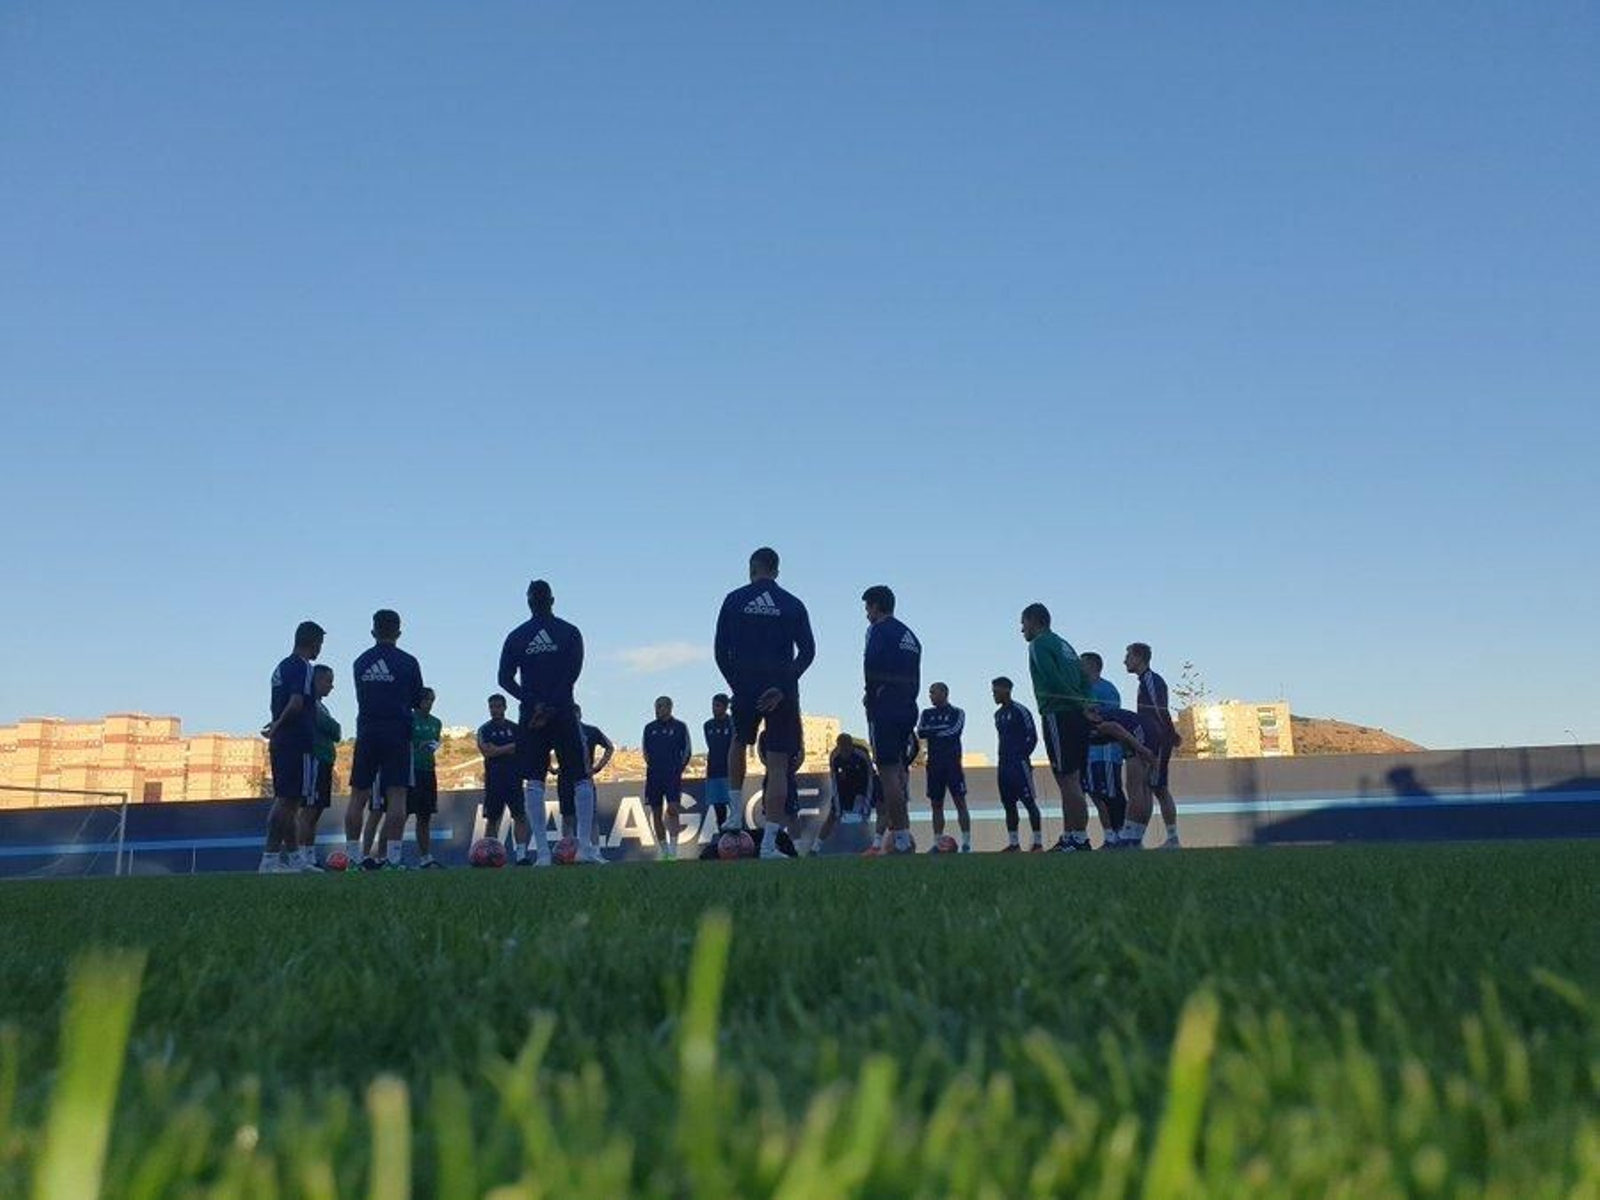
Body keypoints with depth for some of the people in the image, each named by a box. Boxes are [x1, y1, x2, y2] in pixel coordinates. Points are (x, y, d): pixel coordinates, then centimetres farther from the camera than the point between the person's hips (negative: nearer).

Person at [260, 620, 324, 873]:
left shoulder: (281, 667, 17)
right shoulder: (303, 667, -10)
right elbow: (297, 703, -21)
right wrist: (278, 726, -11)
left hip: (280, 744, 9)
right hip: (299, 743, -9)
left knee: (286, 801, 12)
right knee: (288, 801, -9)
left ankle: (293, 857, 18)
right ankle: (269, 858, -11)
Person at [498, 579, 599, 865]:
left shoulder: (516, 637, 6)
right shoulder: (570, 632, 2)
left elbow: (505, 678, -1)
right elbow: (573, 673, -8)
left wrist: (534, 702, -5)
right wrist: (553, 704, -10)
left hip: (531, 715, 2)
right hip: (564, 712, -1)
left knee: (535, 782, 3)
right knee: (582, 779, 4)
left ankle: (543, 852, -2)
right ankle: (585, 846, -3)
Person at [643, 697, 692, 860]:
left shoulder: (680, 727, 2)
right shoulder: (650, 728, 10)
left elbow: (687, 751, 7)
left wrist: (679, 768, 2)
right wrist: (651, 765, 10)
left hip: (673, 775, -4)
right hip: (653, 776, 4)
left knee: (672, 809, -16)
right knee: (656, 813, 4)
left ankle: (673, 848, -13)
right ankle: (664, 850, 13)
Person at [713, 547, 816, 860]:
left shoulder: (735, 600, 3)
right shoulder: (793, 604, 5)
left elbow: (721, 651, 0)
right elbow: (807, 651, -2)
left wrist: (736, 684, 8)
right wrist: (784, 684, -1)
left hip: (746, 688, 0)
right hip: (782, 690, 0)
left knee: (739, 742, 29)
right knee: (777, 766, 1)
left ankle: (736, 812, 23)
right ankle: (769, 843, -3)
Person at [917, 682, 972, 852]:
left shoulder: (957, 713, 3)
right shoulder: (927, 714, 14)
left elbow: (954, 731, -14)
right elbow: (920, 733, -2)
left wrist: (932, 731, -6)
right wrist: (942, 729, -10)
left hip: (952, 763, -5)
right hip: (934, 763, 5)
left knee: (960, 801, -8)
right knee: (936, 804, 5)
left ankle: (966, 843, -9)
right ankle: (937, 843, 9)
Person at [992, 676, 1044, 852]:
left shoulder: (1020, 711, -8)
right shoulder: (998, 714, 16)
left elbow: (1032, 737, -10)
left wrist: (1022, 756, -11)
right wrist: (1004, 759, 13)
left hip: (1019, 764, -9)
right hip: (1004, 765, 9)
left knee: (1029, 802, -7)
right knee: (1009, 804, 8)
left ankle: (1038, 843, -6)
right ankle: (1013, 844, 12)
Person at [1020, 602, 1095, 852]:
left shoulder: (1039, 644, -3)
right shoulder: (1064, 645, 23)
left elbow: (1055, 680, -16)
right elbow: (1085, 680, 17)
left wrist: (1081, 704, -12)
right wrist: (1083, 703, 4)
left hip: (1058, 716, -9)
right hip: (1077, 718, 9)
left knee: (1067, 780, -10)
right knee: (1071, 780, 11)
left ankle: (1080, 840, -12)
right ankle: (1068, 838, 14)